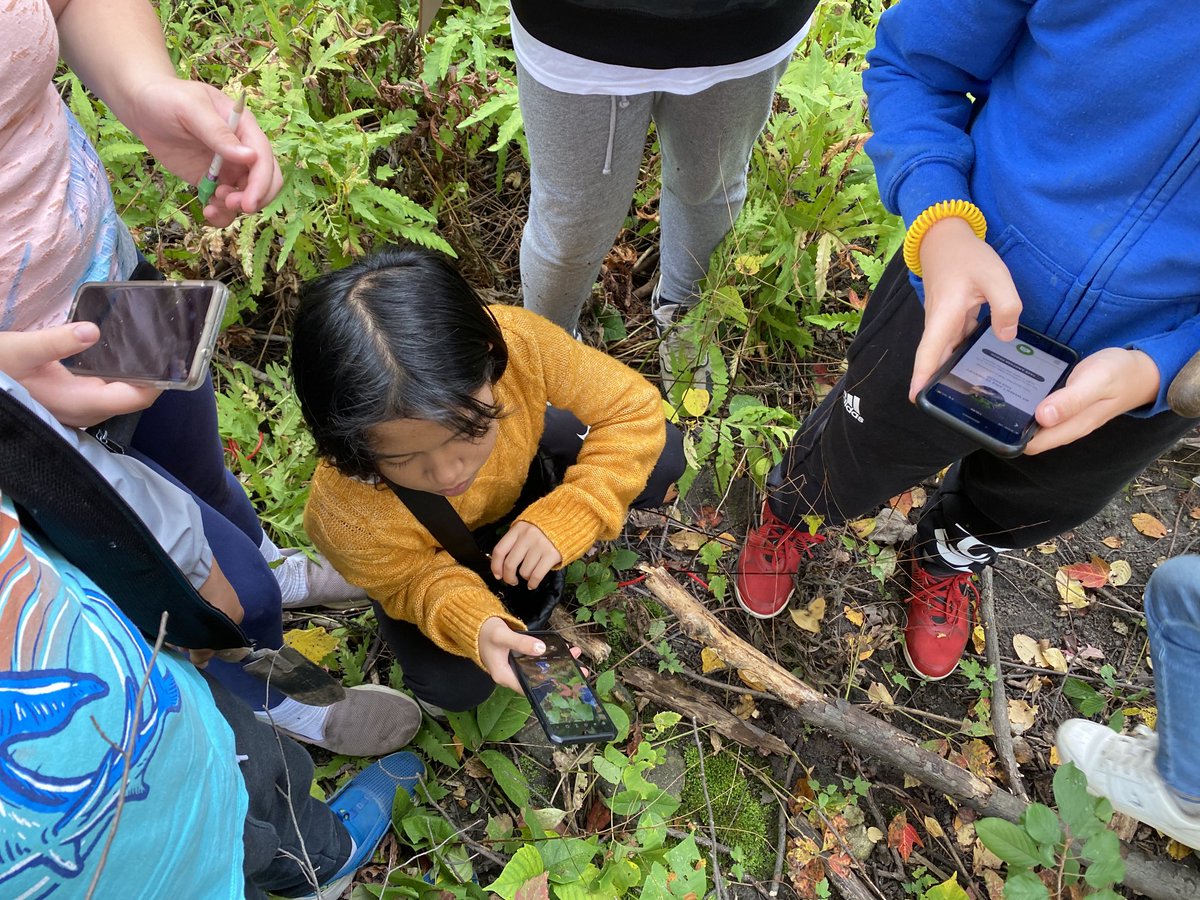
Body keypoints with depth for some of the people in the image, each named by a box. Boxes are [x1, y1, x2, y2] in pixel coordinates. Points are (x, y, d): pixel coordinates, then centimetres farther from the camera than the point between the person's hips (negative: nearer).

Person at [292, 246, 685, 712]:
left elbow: (633, 408, -28)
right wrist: (474, 623, -41)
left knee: (661, 456, -12)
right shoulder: (347, 520, -42)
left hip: (518, 465, 2)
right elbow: (413, 580, -20)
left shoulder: (517, 341, -42)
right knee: (454, 686, -14)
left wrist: (565, 519, -39)